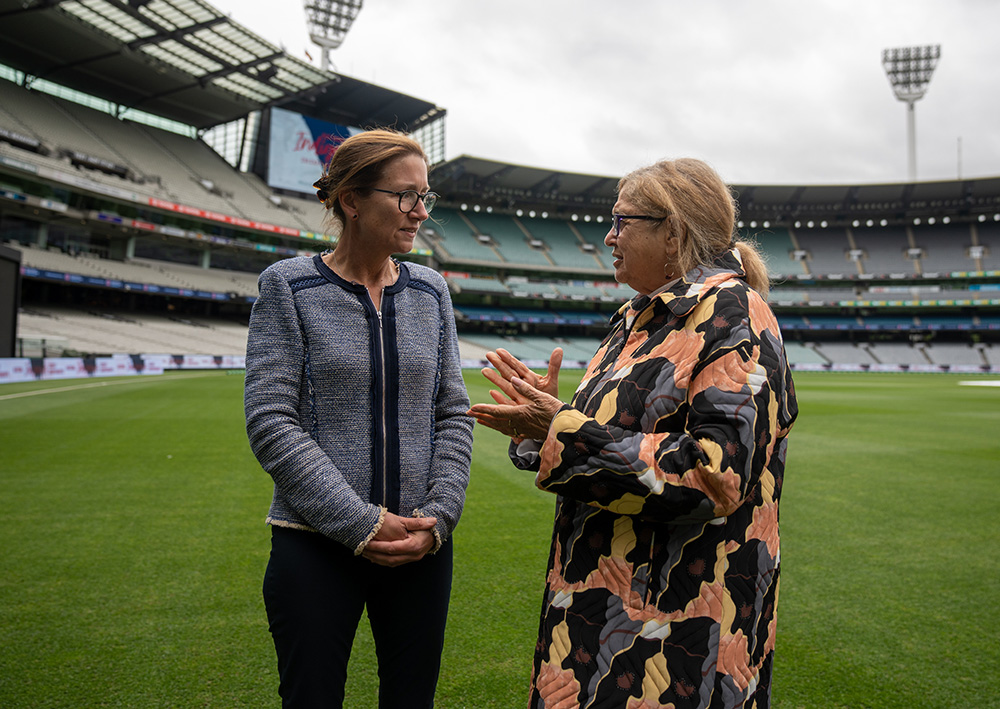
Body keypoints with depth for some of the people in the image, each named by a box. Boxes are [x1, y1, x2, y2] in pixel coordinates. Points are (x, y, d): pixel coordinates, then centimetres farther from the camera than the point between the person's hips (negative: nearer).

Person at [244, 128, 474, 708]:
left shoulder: (431, 290, 6)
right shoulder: (290, 285, -4)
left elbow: (454, 413, 6)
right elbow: (271, 421, -11)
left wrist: (438, 518, -6)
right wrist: (360, 524, -15)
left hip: (423, 547, 4)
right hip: (316, 546, -3)